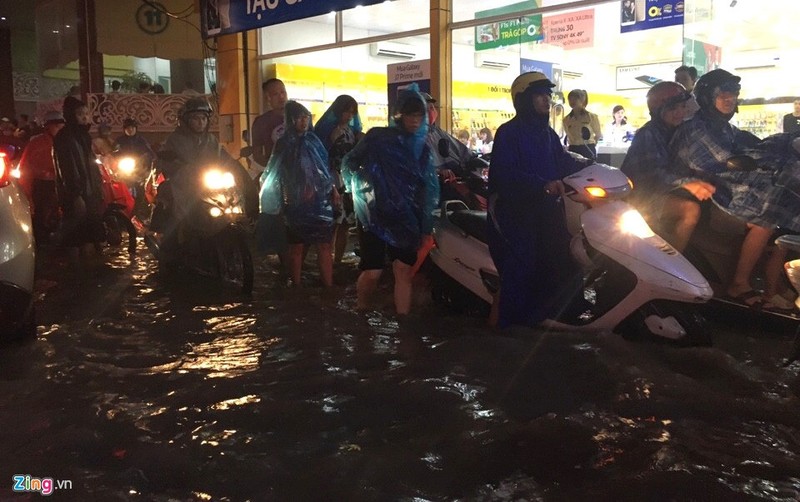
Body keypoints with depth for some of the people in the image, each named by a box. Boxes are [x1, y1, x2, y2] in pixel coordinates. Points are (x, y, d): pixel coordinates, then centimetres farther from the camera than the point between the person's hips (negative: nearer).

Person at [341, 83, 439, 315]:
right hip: (375, 216, -3)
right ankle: (361, 314, 19)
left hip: (406, 219, 4)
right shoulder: (378, 138, -5)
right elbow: (349, 163, 4)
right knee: (372, 273, -7)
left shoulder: (422, 149, 7)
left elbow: (429, 191, 7)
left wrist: (426, 229, 5)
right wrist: (362, 187, -7)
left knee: (404, 272, 0)